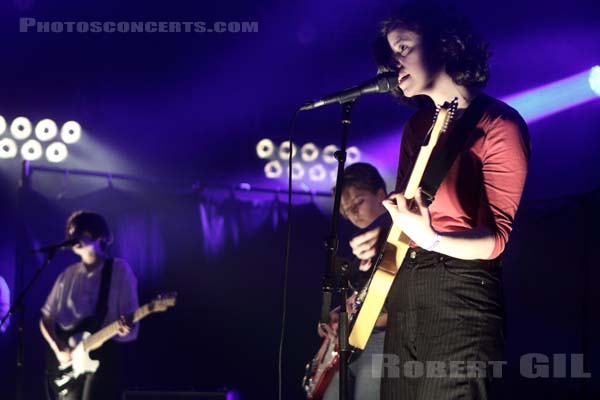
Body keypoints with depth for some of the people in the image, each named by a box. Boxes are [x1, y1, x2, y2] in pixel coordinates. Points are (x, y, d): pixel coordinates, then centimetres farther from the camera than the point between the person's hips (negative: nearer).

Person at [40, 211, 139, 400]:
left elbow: (130, 318, -4)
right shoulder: (68, 275, 14)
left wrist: (125, 327, -28)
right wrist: (57, 347, -4)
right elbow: (46, 318, 14)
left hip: (104, 354, -5)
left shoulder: (120, 270, 2)